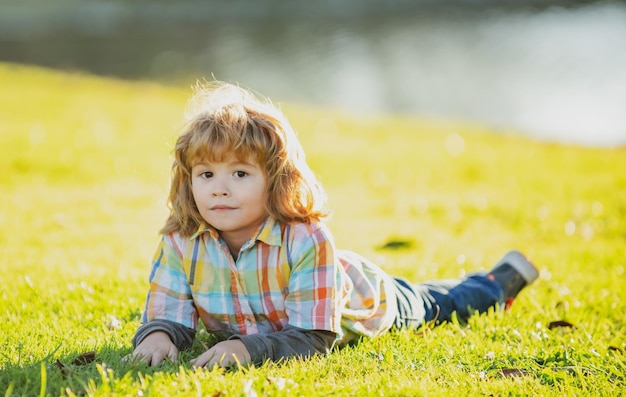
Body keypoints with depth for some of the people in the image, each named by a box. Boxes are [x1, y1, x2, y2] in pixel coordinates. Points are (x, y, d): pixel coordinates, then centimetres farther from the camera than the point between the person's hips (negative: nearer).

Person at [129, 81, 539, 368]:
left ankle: (500, 279, 58)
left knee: (433, 307, 26)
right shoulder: (180, 243, -34)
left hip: (361, 295, -3)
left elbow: (314, 337, -46)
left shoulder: (306, 240, -46)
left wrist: (249, 347, -62)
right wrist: (158, 334, -56)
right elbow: (169, 314, -32)